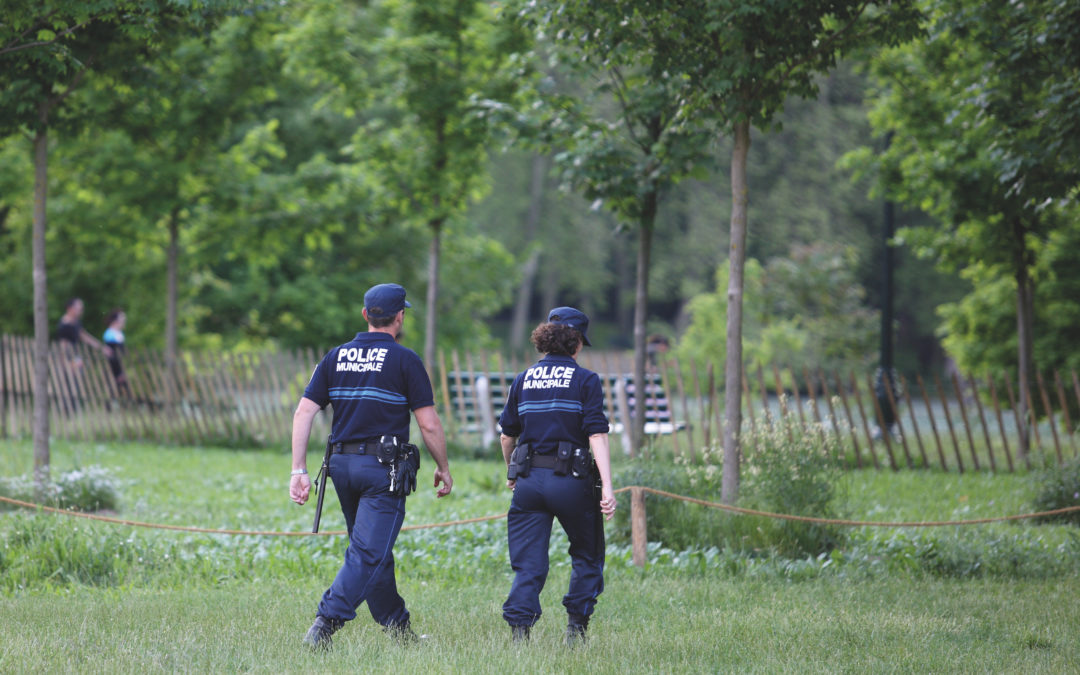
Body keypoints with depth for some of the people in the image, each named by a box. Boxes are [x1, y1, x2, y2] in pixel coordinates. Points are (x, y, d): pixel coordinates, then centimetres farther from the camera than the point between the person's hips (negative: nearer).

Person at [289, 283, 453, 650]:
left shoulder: (336, 357, 9)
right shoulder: (404, 360, -4)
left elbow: (303, 413, 2)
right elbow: (429, 424, -6)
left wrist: (299, 470, 2)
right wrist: (443, 469, 8)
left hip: (342, 464, 6)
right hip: (383, 467, -6)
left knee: (372, 549, 17)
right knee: (370, 553, -9)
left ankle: (398, 627, 26)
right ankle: (326, 622, -25)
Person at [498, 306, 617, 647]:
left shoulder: (523, 380, 9)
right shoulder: (585, 380, -2)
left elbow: (507, 435, 15)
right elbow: (597, 434, -11)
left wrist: (511, 472, 33)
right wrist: (607, 487, -15)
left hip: (529, 481, 3)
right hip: (572, 479, -3)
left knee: (528, 566, 3)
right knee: (587, 557, 17)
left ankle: (518, 629, -13)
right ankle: (576, 628, 12)